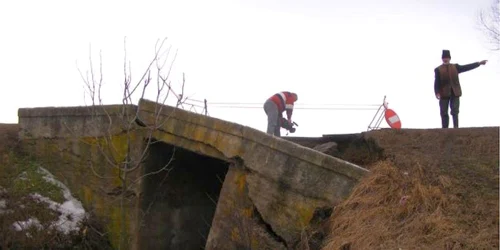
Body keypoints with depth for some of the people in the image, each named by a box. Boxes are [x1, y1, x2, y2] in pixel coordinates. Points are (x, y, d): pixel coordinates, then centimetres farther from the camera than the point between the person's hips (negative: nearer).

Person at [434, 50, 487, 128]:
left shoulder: (455, 67, 15)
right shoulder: (438, 70, 7)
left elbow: (466, 67, 9)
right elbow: (437, 82, -1)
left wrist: (479, 63, 1)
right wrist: (437, 92, -14)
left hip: (455, 93, 1)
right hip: (444, 94, -1)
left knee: (455, 112, -6)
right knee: (444, 113, -1)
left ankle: (456, 128, -8)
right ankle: (444, 129, 2)